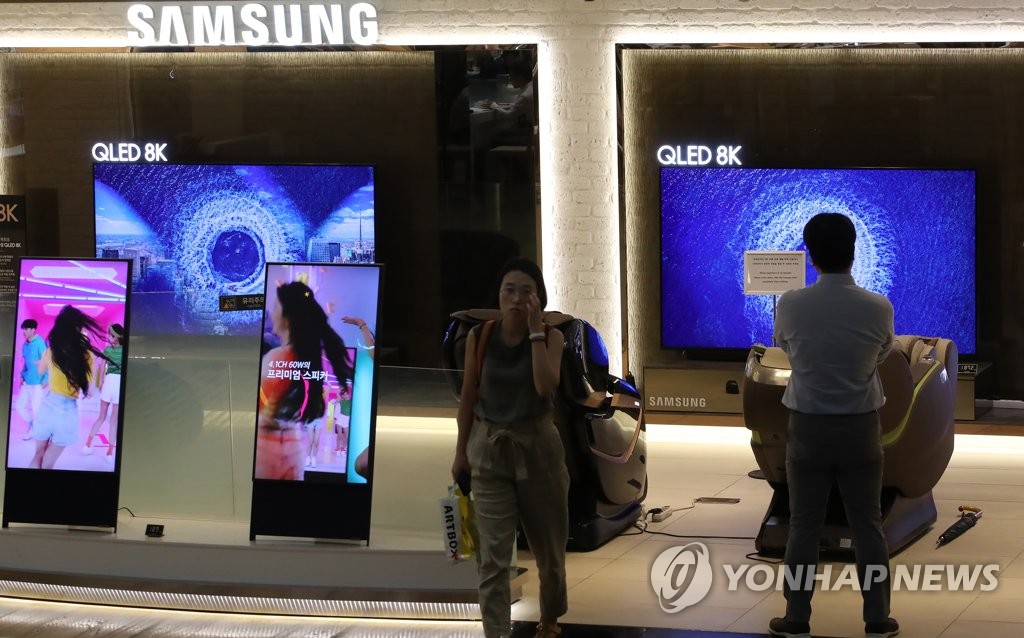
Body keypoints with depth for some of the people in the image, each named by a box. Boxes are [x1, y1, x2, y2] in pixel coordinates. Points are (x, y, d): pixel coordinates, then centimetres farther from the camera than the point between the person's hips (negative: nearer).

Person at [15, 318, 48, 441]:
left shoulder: (40, 343, -14)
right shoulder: (25, 345, 9)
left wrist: (46, 379, -17)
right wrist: (22, 376, 15)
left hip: (37, 383, -8)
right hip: (26, 382, 8)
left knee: (36, 408, -2)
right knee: (19, 405, 10)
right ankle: (32, 426, 27)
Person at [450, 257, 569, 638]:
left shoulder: (551, 338, -7)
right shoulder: (479, 337, -5)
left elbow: (546, 386, -23)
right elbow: (469, 396, 5)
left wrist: (535, 330, -22)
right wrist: (461, 451, 8)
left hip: (538, 448, 1)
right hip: (490, 450, -1)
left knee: (548, 546, 17)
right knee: (494, 557, -7)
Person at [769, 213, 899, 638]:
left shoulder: (790, 306, -11)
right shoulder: (878, 308, -9)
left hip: (808, 428, 0)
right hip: (860, 428, 1)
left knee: (804, 526, 7)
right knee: (867, 525, 8)